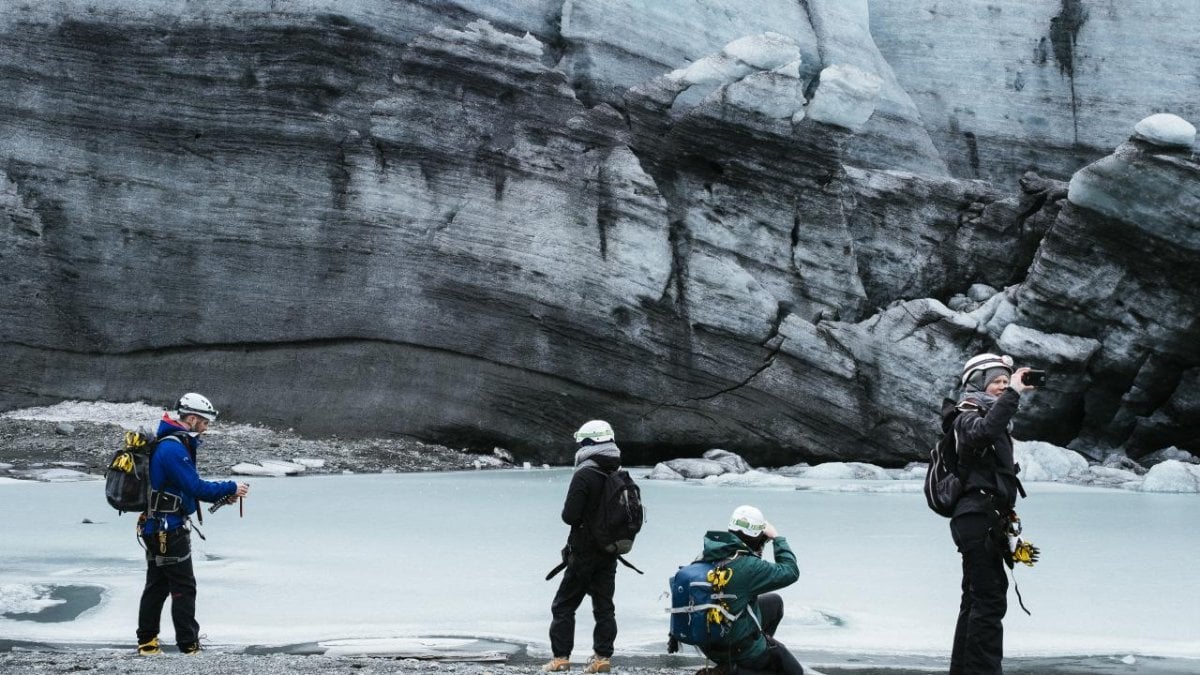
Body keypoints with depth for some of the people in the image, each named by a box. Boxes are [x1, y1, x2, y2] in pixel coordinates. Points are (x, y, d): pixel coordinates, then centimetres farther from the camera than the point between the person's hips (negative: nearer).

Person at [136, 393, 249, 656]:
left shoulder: (172, 444, 13)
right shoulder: (174, 449, -20)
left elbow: (187, 487, 18)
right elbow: (195, 488, -24)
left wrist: (221, 496, 8)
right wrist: (230, 488, -15)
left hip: (156, 528, 10)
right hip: (171, 530, -10)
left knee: (157, 585, 15)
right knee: (184, 587, -4)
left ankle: (147, 642, 20)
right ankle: (189, 645, -1)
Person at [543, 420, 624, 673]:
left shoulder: (584, 475, -18)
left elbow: (570, 515, -19)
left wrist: (567, 512, 2)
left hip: (584, 553, -6)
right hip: (610, 553, 6)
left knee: (563, 606, 3)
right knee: (604, 606, 11)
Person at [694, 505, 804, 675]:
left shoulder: (707, 556, -7)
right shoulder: (747, 567, -29)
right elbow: (790, 572, -17)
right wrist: (777, 538, -7)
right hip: (742, 647, -8)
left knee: (775, 601, 26)